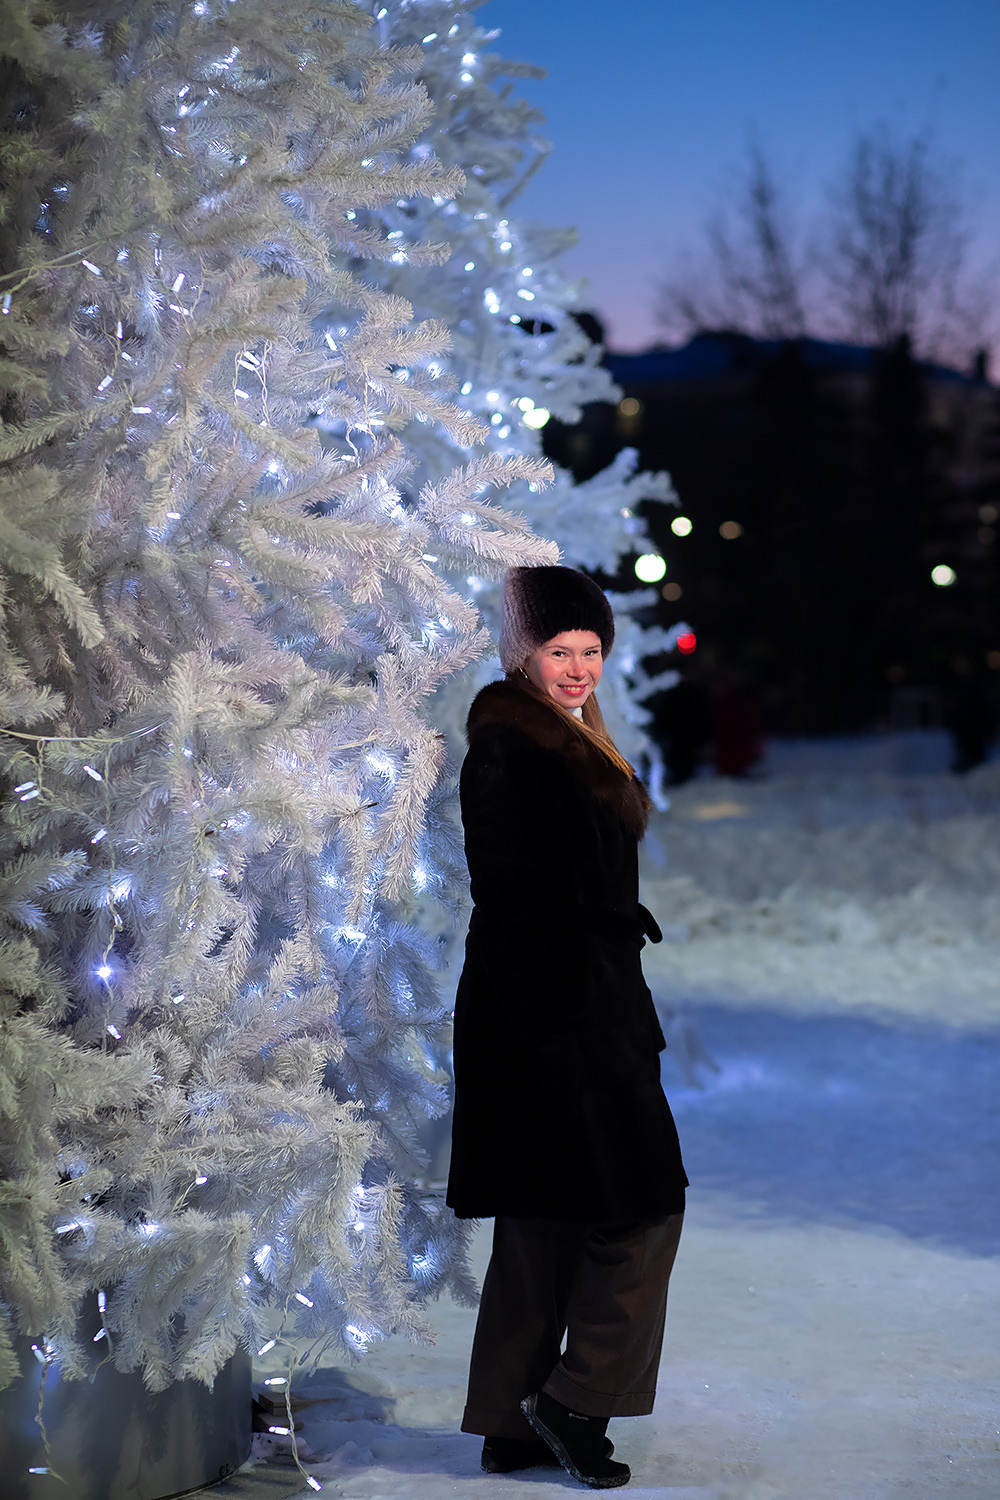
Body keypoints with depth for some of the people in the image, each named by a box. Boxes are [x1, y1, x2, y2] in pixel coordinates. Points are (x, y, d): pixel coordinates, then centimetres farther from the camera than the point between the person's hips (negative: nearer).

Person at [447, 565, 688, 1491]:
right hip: (548, 1008, -10)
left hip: (591, 1007, 10)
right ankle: (574, 1400, 2)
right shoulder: (504, 751, -12)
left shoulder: (574, 745, 17)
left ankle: (513, 1426, 17)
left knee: (545, 1222, 11)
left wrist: (629, 1021, 20)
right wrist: (553, 1027, -22)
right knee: (642, 1204, -6)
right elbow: (509, 902, -18)